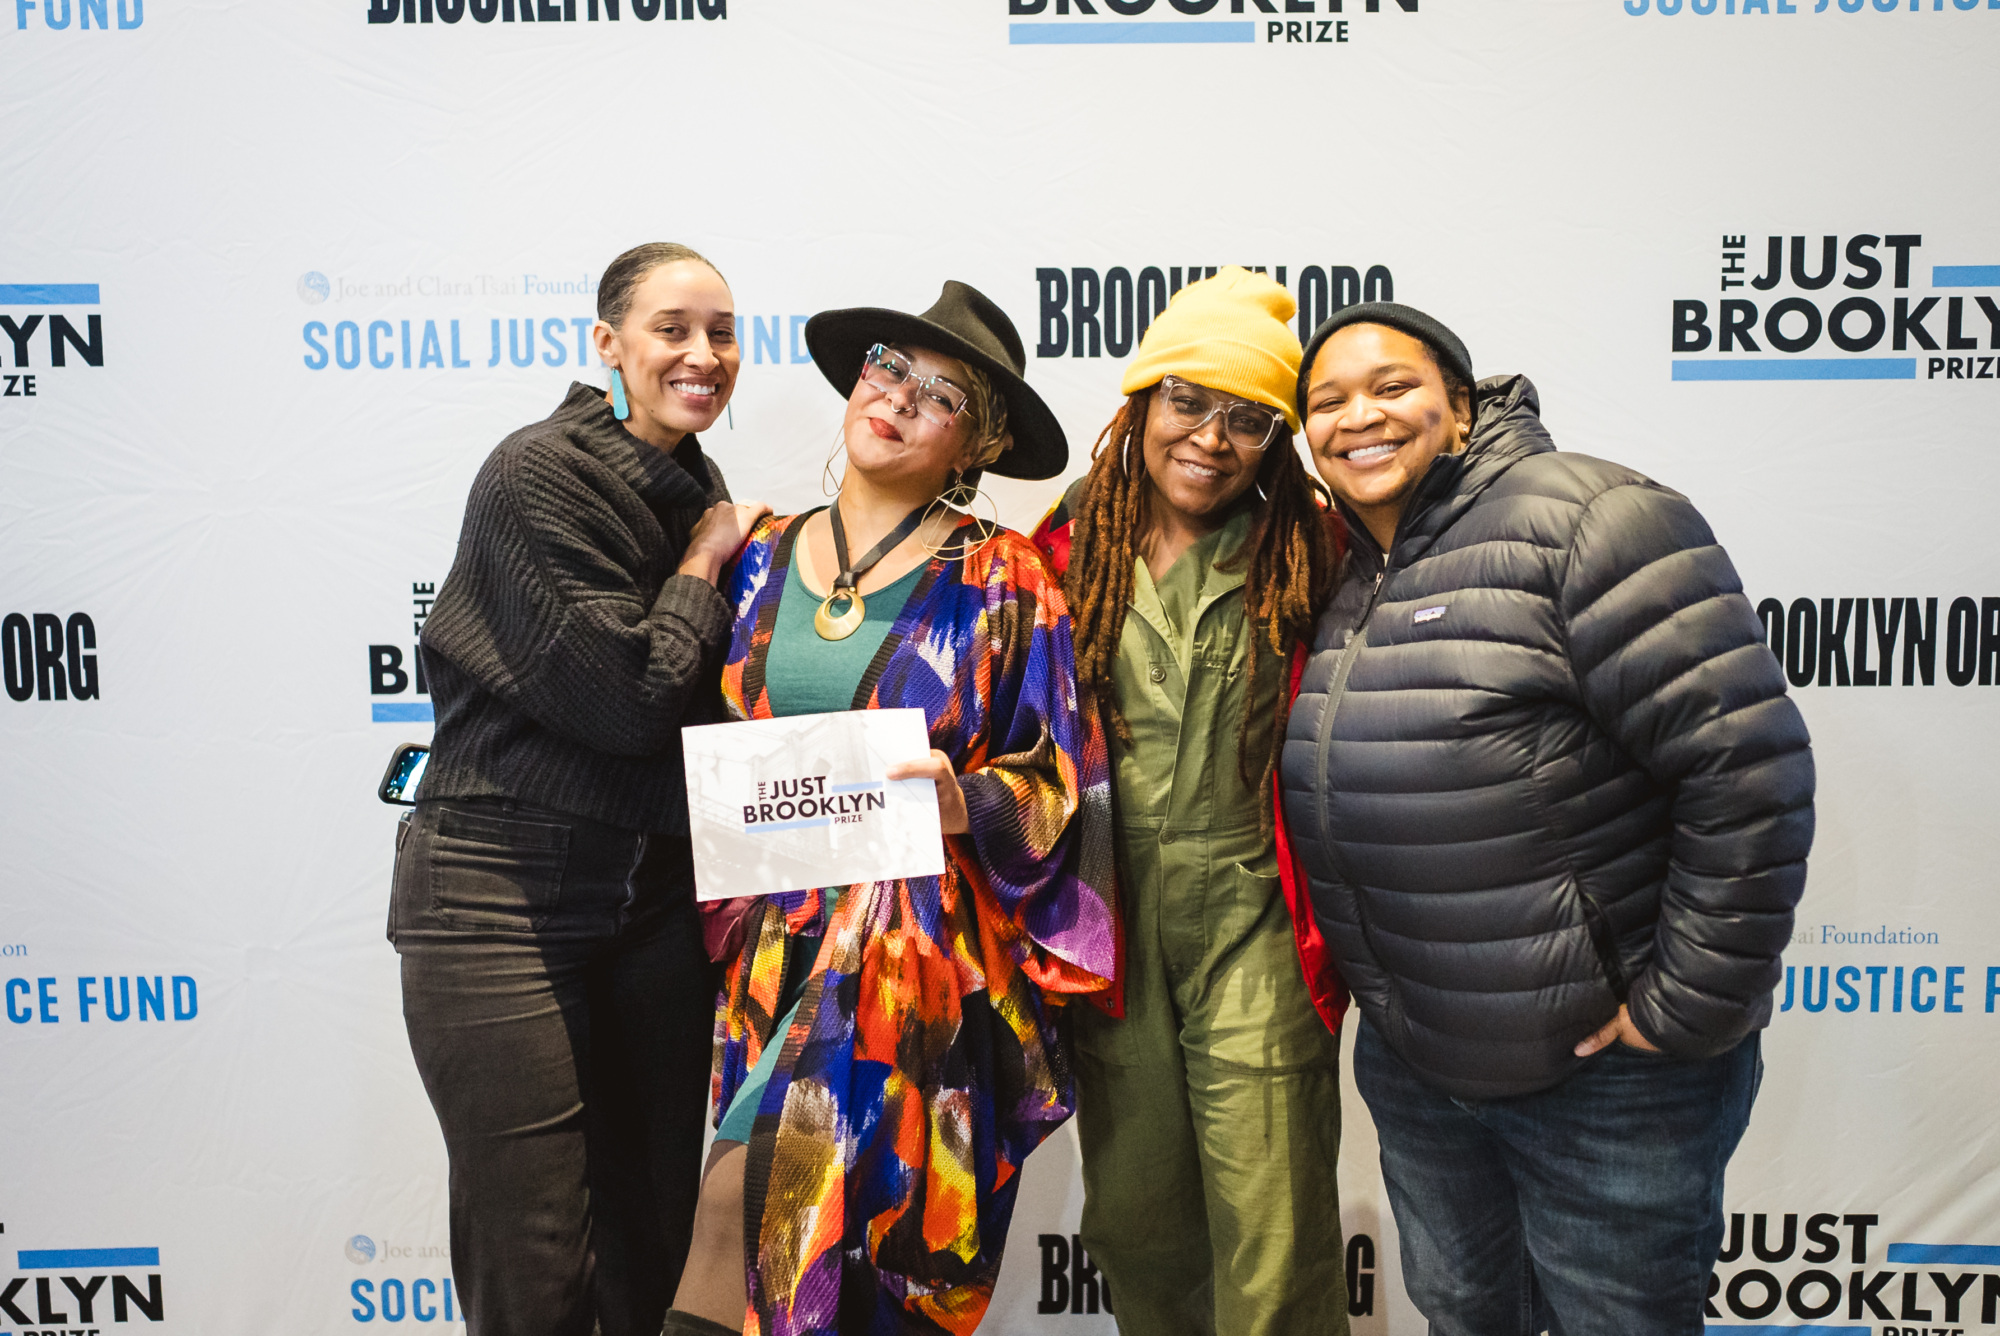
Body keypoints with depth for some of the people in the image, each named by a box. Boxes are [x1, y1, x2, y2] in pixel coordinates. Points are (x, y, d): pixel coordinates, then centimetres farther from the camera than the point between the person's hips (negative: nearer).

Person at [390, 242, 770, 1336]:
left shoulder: (694, 493, 10)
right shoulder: (539, 476, -12)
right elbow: (629, 700, -18)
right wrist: (704, 568, -6)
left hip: (655, 896, 7)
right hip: (505, 899, -6)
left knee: (656, 1246, 14)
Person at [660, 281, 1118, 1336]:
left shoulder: (998, 581, -2)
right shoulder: (764, 558, 11)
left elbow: (1056, 781, -2)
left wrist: (965, 801, -19)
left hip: (921, 944, -4)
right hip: (775, 940, 4)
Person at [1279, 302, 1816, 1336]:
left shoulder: (1585, 521, -17)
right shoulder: (1343, 584, 7)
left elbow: (1749, 767, -23)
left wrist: (1689, 1006, -20)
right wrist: (1364, 982, 12)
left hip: (1605, 1071, -6)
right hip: (1409, 1064, 7)